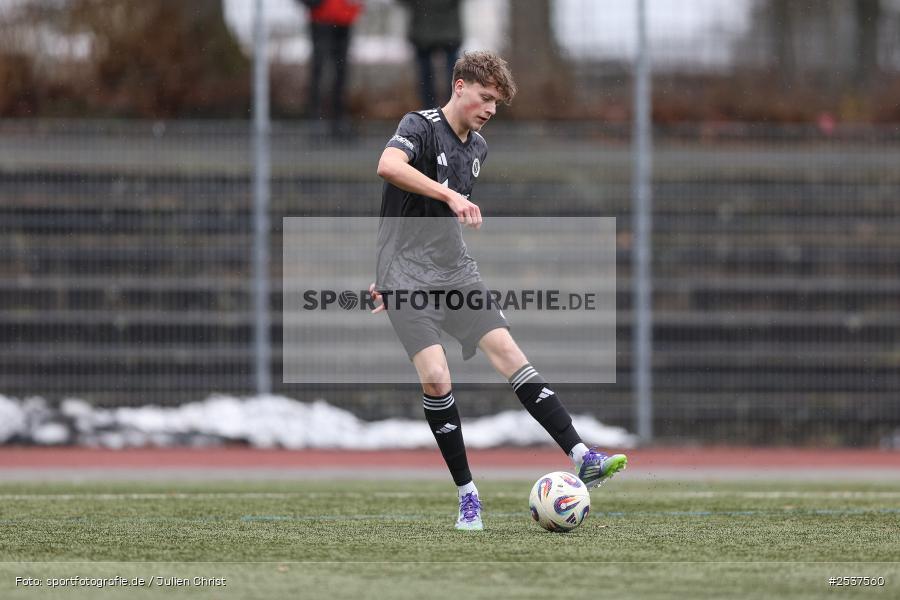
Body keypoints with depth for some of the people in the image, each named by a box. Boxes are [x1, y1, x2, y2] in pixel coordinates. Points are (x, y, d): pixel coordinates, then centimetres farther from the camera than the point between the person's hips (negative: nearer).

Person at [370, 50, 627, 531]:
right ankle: (466, 495, -7)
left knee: (510, 355, -6)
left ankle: (581, 457, -11)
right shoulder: (421, 126, -9)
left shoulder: (477, 148, 15)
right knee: (435, 378, -17)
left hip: (456, 274, 7)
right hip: (408, 279, -7)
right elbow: (388, 166, -31)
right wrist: (450, 195, -37)